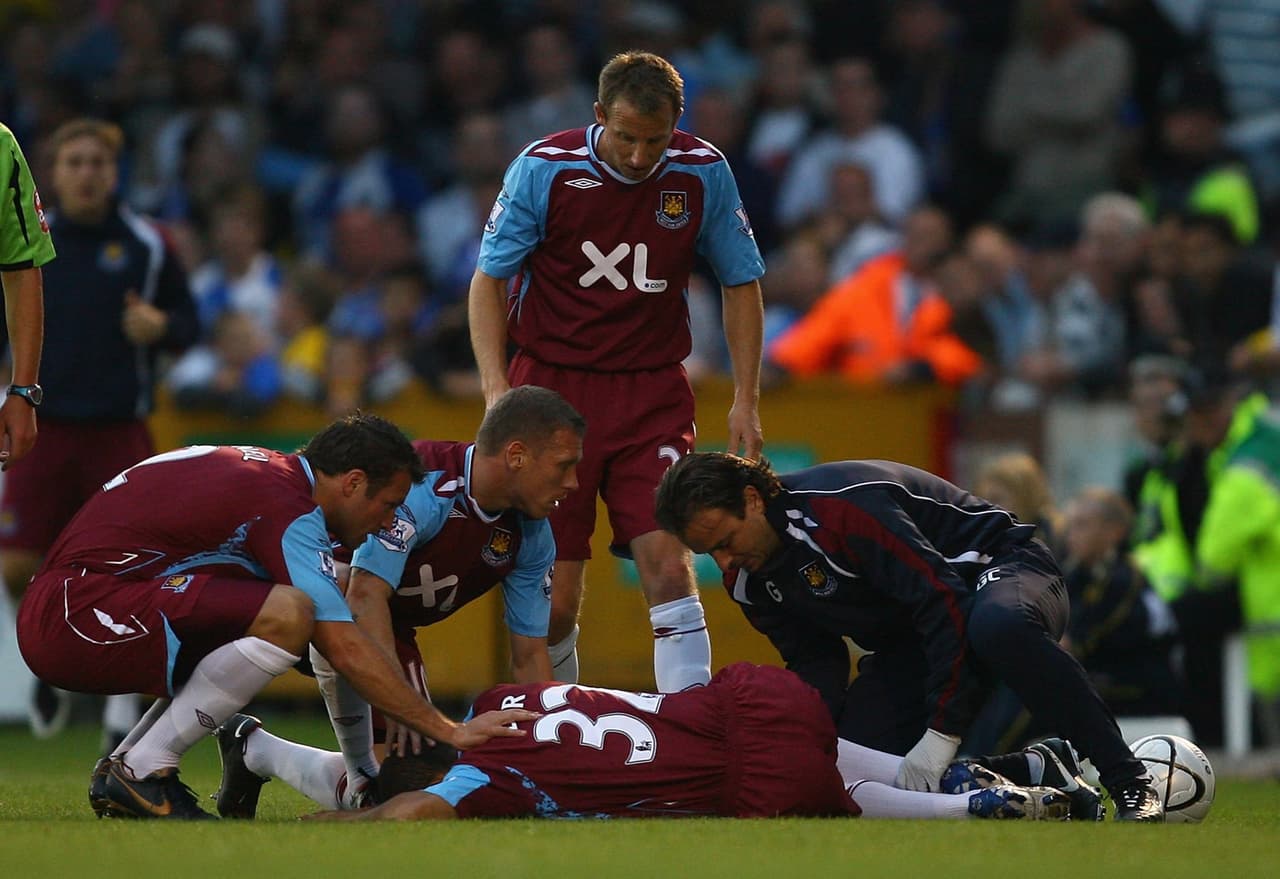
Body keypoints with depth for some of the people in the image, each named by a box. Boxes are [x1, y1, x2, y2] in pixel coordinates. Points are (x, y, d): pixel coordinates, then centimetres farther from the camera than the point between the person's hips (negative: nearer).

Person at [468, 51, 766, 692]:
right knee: (554, 596, -4)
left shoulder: (704, 173, -5)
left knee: (669, 566, -15)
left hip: (652, 393, 1)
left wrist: (745, 400, 3)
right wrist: (496, 388, -13)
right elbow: (488, 279, -2)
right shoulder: (544, 168, -10)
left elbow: (740, 284, 8)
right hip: (552, 386, -1)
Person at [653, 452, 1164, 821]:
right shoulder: (748, 578, -3)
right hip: (909, 638, 8)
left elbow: (946, 604, -33)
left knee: (997, 627, -45)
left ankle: (1128, 781, -39)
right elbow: (815, 663, 6)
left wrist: (941, 734, -34)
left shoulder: (839, 505, -31)